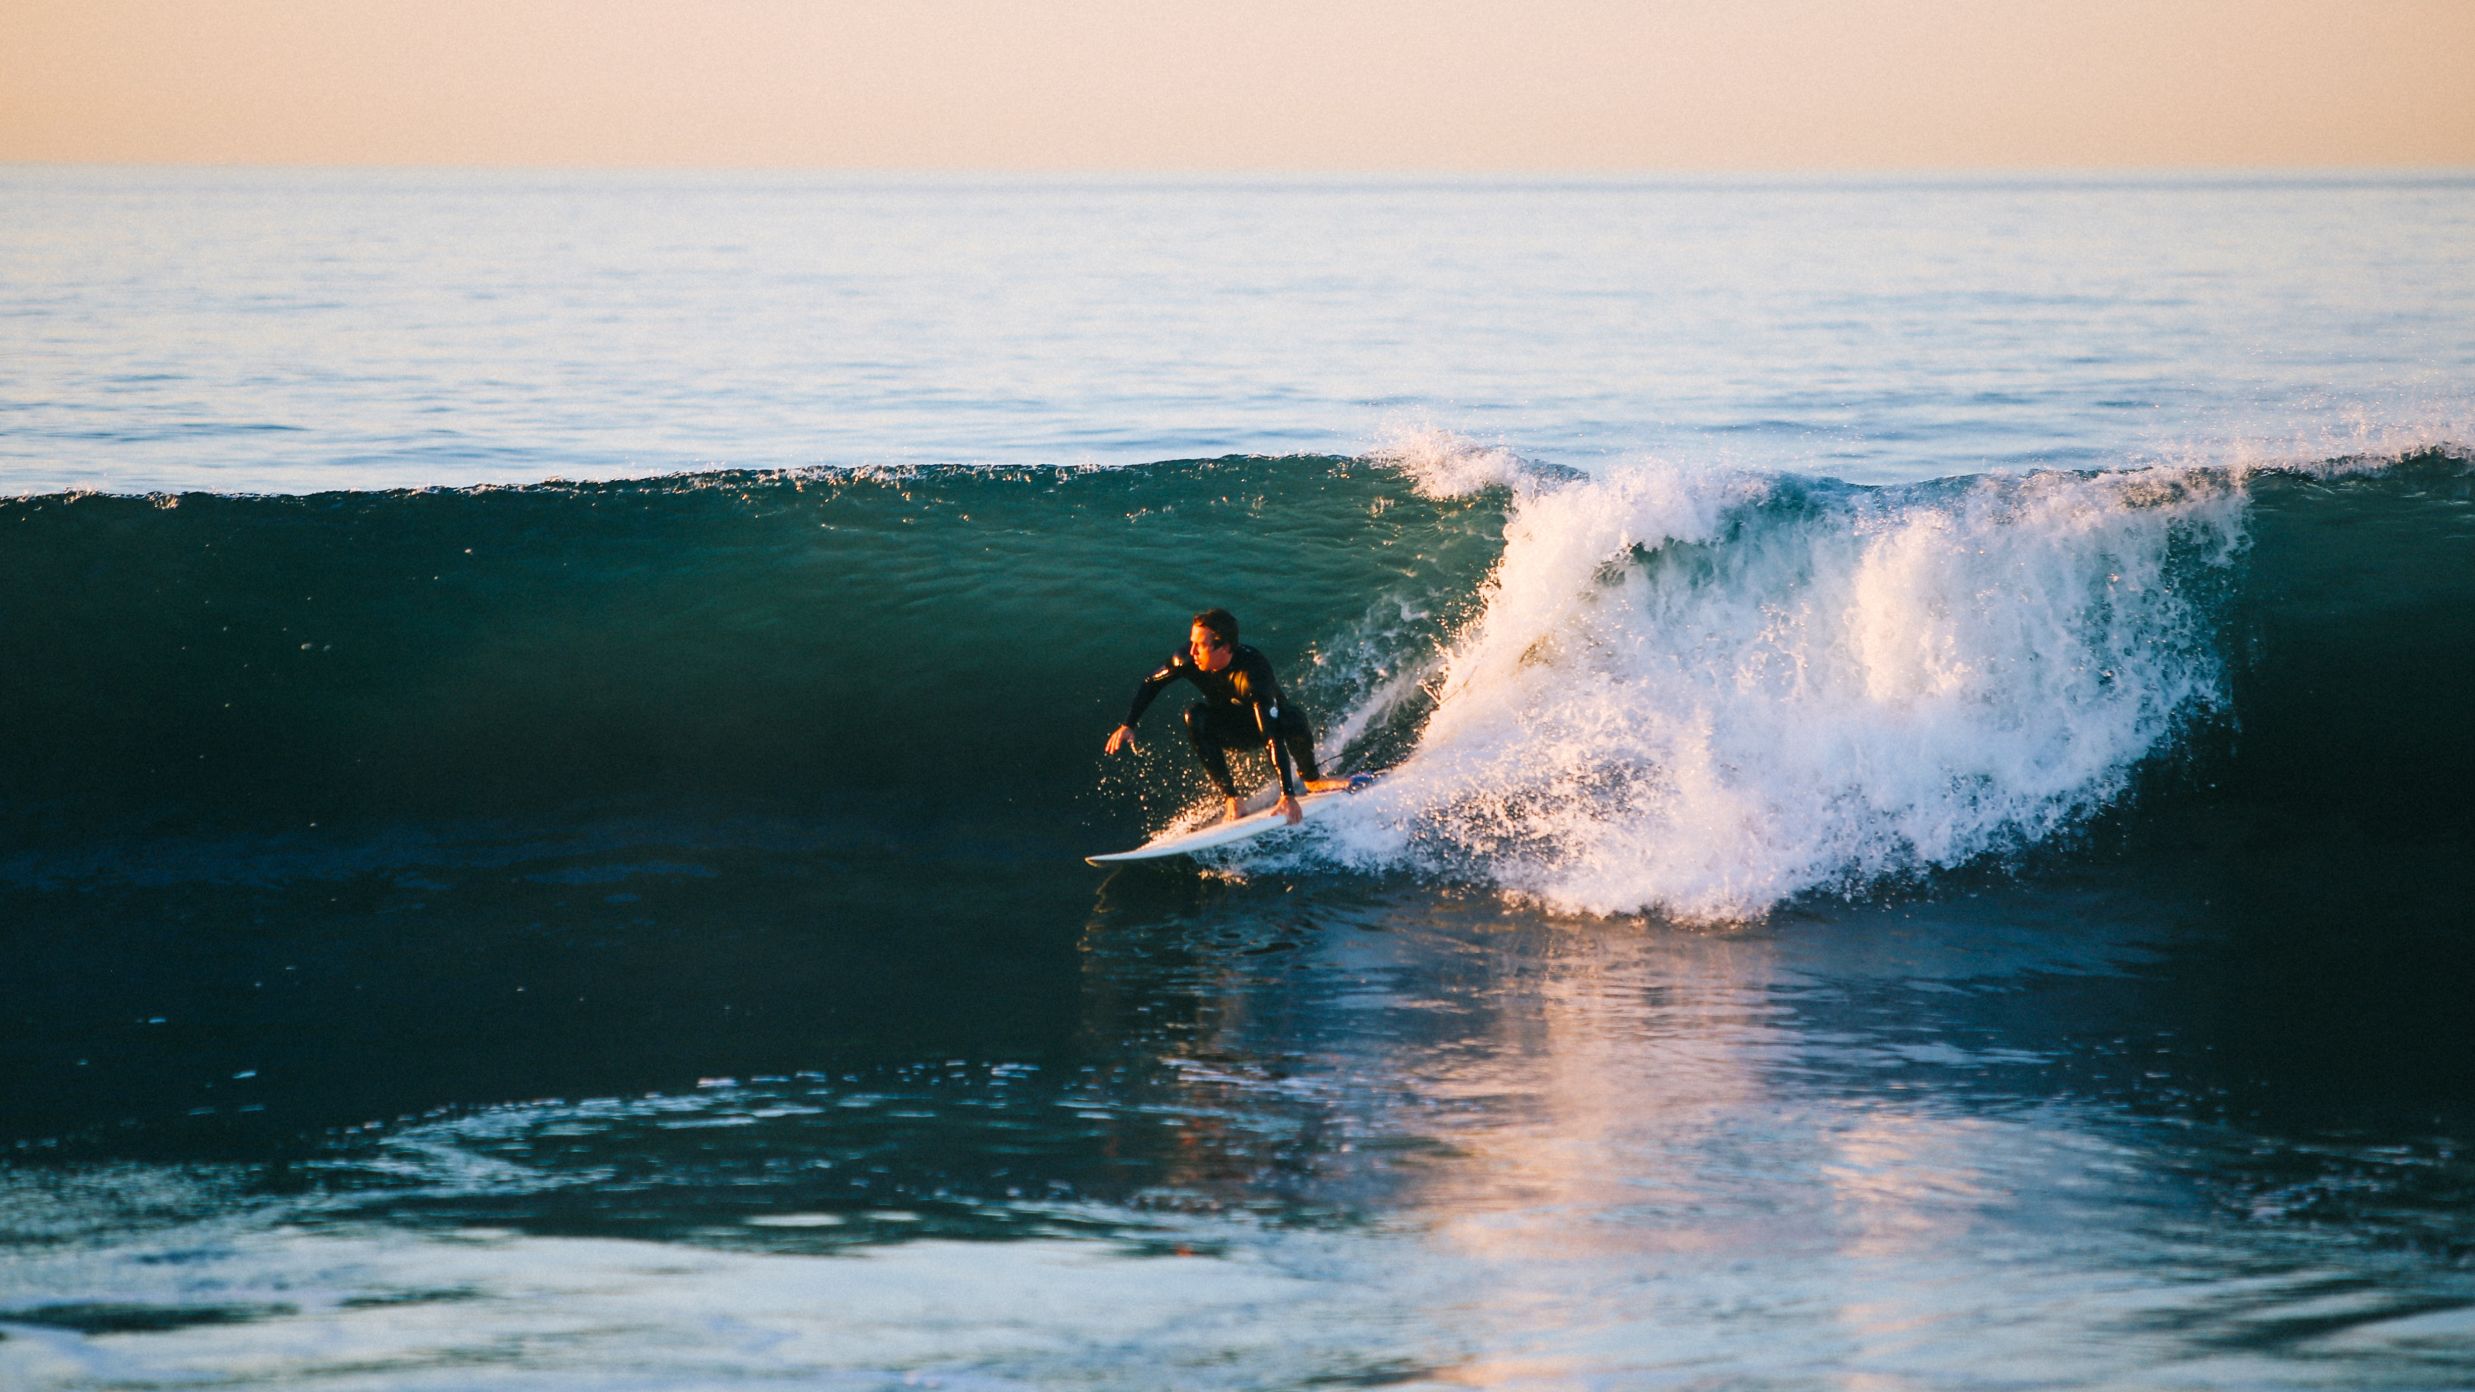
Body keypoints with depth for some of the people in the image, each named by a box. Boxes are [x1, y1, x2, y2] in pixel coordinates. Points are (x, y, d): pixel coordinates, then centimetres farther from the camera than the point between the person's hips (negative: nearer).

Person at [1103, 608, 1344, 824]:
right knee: (1196, 716, -27)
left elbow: (1272, 736, -46)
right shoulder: (1188, 661, -26)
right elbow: (1151, 684, -5)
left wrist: (1288, 796, -51)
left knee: (1292, 720, -36)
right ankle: (1232, 798, -24)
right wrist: (1127, 725, -14)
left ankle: (1309, 778, -3)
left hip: (1270, 721, -3)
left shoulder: (1253, 671, -40)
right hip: (1233, 731, 3)